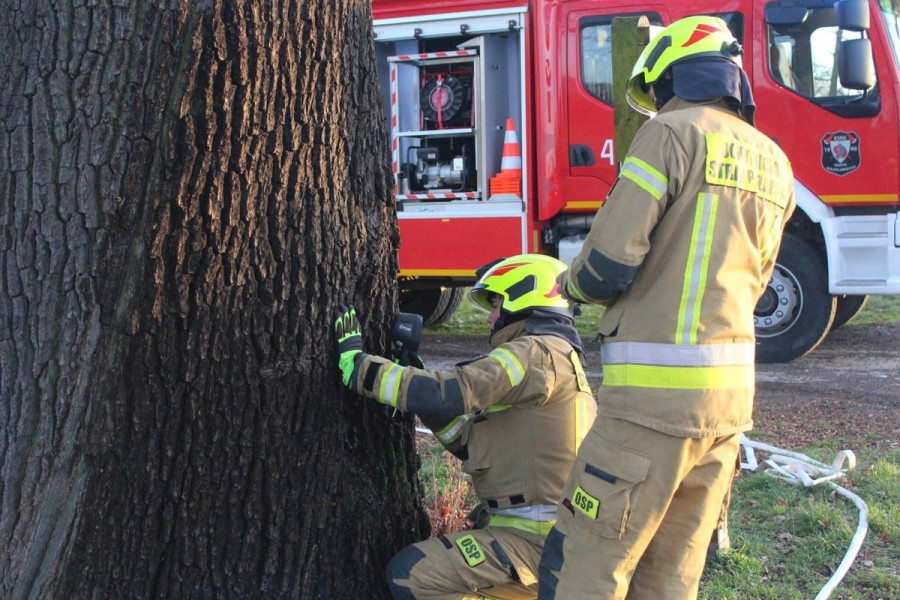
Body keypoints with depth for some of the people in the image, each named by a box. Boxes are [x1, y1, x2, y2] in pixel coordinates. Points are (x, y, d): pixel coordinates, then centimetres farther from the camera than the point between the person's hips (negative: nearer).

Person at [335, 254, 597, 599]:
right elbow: (470, 443, 18)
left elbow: (448, 392, -23)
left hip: (534, 540, -10)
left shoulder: (536, 354, -12)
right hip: (546, 534, 10)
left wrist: (355, 364, -16)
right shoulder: (559, 362, 19)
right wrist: (417, 377, 12)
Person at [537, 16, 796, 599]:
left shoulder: (674, 133, -7)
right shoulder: (774, 163, 15)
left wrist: (571, 283, 9)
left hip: (656, 395, -8)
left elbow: (608, 263, -12)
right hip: (731, 395, 8)